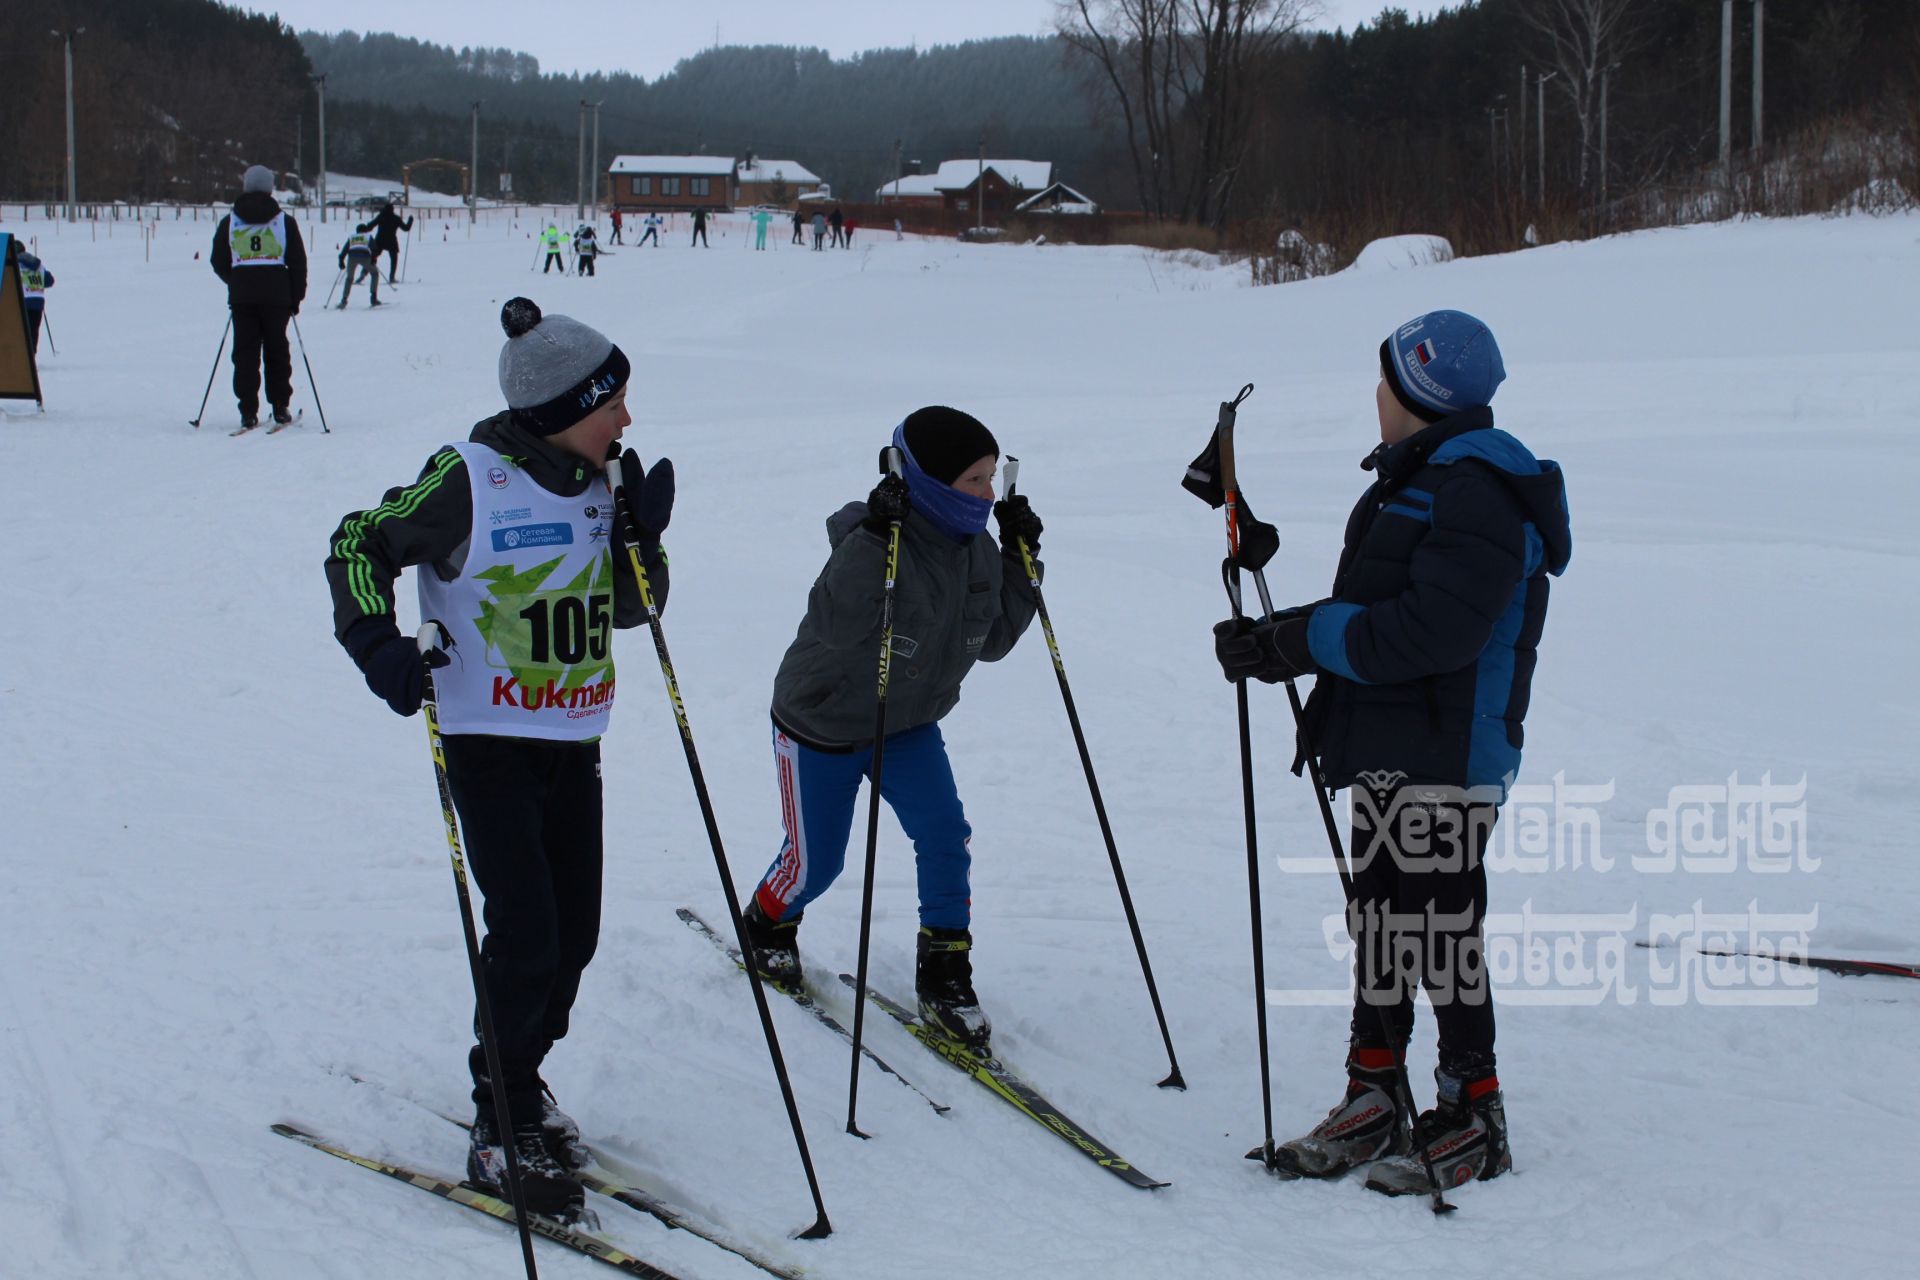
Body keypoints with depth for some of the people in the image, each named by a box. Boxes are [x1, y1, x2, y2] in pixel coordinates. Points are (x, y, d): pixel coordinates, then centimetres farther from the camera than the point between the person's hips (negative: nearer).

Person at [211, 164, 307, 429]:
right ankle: (280, 407, 9)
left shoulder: (229, 222, 5)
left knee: (245, 353, 3)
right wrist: (296, 297, 9)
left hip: (241, 296, 1)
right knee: (276, 350, 9)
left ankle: (248, 411, -2)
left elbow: (218, 261, 8)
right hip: (276, 295, 0)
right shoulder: (285, 222, 2)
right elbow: (298, 262, 1)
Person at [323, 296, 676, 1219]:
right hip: (489, 739, -6)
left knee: (574, 934, 9)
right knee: (526, 935, -11)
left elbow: (632, 610, 11)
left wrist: (641, 536, -6)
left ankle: (520, 1079, 31)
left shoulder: (602, 483, 4)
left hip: (574, 742, 6)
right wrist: (377, 643, -20)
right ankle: (502, 1129, 3)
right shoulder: (469, 479, -14)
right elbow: (359, 546, -6)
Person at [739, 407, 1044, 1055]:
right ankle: (767, 927, 41)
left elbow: (992, 639, 2)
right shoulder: (873, 545, -31)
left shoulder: (977, 550, -8)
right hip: (822, 726, -5)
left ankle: (944, 977, 2)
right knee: (816, 859, 8)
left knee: (945, 835, -11)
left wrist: (1022, 561, -8)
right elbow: (837, 629, -42)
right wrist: (873, 542, -50)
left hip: (910, 724, 5)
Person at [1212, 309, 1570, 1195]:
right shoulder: (1416, 480, 15)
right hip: (1387, 752, 10)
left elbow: (1427, 631, -26)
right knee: (1379, 920, 14)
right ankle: (1372, 1103, 24)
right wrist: (1278, 646, 3)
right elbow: (1372, 617, 17)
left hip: (1448, 759, -10)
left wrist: (1303, 639, -18)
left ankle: (1475, 1122, 9)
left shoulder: (1478, 496, -18)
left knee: (1441, 932, -3)